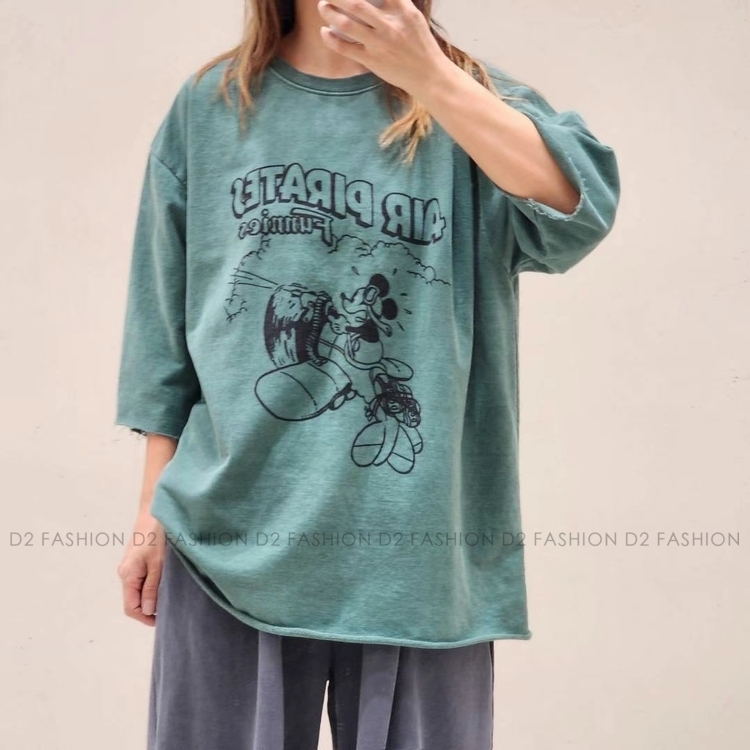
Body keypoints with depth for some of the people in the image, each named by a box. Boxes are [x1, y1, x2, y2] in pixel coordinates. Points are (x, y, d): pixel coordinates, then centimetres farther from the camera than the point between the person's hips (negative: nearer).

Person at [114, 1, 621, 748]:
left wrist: (426, 74, -21)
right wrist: (152, 515, 9)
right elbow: (167, 331, 10)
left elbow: (579, 211, -15)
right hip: (231, 543, 1)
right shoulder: (209, 108, 8)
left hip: (420, 555, -1)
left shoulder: (471, 100, 5)